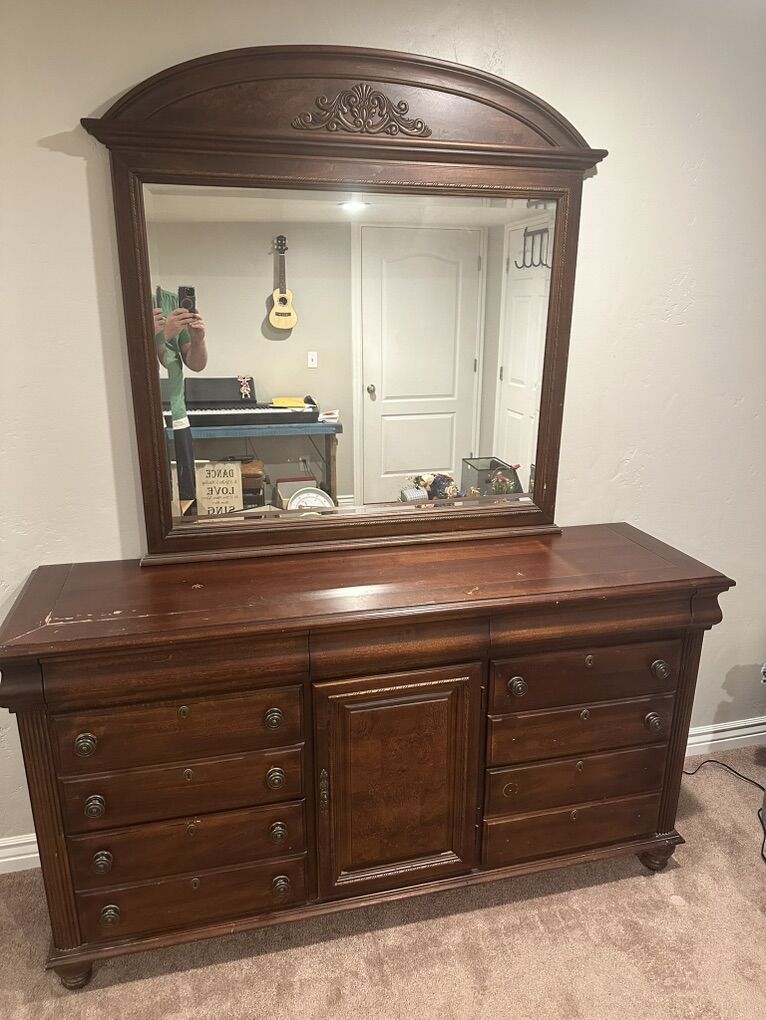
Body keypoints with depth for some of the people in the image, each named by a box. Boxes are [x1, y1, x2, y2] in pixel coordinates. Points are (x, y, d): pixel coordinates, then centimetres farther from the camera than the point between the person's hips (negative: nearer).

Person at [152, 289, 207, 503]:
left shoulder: (171, 301, 8)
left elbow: (196, 365, 10)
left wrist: (198, 339, -9)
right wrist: (163, 334, -23)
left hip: (176, 419, 4)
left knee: (186, 498, 9)